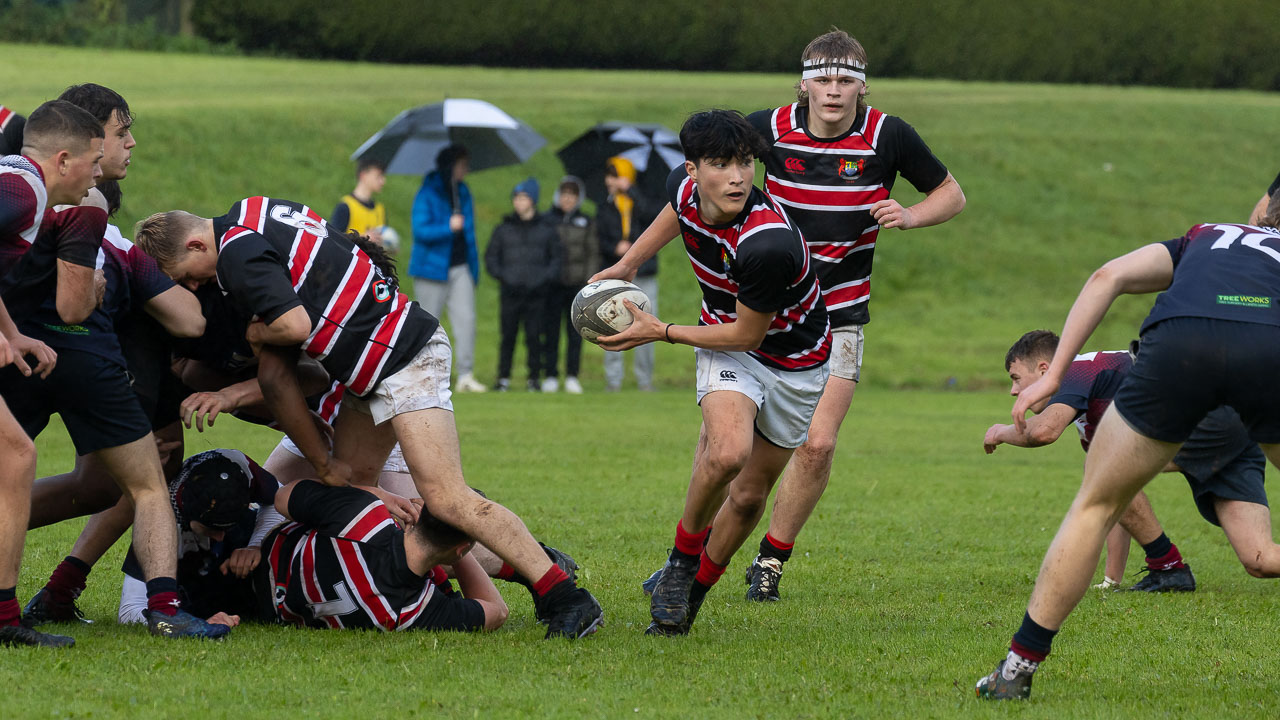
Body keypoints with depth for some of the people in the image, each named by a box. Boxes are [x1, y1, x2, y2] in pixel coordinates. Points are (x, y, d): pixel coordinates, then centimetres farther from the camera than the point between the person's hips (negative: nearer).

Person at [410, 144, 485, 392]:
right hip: (433, 267, -5)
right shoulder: (427, 194, -8)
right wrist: (448, 228, -30)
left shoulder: (463, 192, 12)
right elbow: (421, 231, -15)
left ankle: (466, 375, -9)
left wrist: (474, 266, 19)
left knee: (466, 319, -8)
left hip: (460, 268, 5)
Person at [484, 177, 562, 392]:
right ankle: (504, 378, 4)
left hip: (537, 293, -1)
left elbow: (557, 257, 11)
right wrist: (502, 275, -3)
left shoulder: (546, 229, 9)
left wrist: (546, 276, -4)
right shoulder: (503, 229, 10)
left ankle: (534, 378, 6)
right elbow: (491, 257, 13)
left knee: (534, 337, -1)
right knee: (508, 336, -2)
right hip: (510, 292, 1)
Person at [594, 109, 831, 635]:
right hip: (725, 346, 3)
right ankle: (683, 558, -6)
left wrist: (660, 332, -16)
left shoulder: (769, 244, -37)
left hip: (794, 361, -2)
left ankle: (694, 590, 28)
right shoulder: (684, 187, -18)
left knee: (748, 496, 5)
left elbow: (746, 334, -23)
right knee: (728, 452, -27)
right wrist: (627, 265, 15)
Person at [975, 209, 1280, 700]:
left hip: (1178, 344, 1)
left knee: (1095, 506, 18)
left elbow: (1110, 277, 22)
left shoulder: (1202, 237, 39)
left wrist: (1053, 375, 18)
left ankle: (1017, 669, 19)